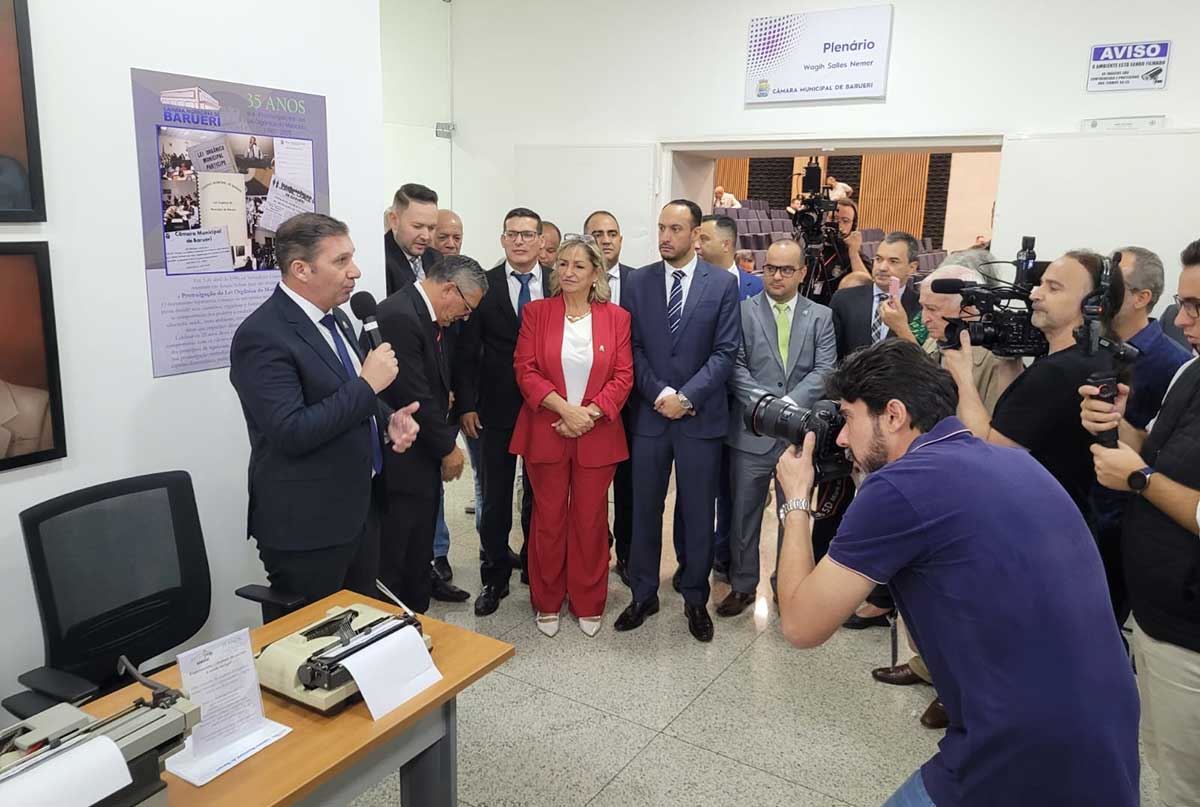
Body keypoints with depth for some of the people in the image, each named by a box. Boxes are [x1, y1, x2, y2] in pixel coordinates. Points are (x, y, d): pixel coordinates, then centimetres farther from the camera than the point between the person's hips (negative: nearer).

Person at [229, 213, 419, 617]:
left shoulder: (334, 317, 9)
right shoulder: (262, 336, -19)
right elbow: (292, 432, -27)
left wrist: (388, 418, 1)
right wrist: (368, 385, -21)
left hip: (359, 508, 8)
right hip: (306, 526, -8)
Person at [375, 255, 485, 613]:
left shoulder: (429, 315, 9)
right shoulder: (398, 316, -22)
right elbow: (414, 397, -22)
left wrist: (447, 441, 4)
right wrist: (447, 448, -11)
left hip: (423, 455, 10)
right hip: (400, 462, -10)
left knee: (419, 548, 20)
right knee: (394, 555, 3)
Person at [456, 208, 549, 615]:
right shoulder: (484, 285, -2)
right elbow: (468, 349, -2)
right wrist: (466, 404, -6)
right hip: (497, 407, 0)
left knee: (539, 491, 14)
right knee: (495, 494, 7)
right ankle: (495, 575, 20)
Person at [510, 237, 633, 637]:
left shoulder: (616, 318, 2)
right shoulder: (536, 312, 1)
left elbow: (623, 376, -1)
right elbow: (525, 369, -5)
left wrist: (591, 413, -15)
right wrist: (565, 408, -16)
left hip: (597, 435, 1)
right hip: (545, 433, 0)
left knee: (591, 520, 8)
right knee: (548, 518, 8)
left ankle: (588, 604, 25)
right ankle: (547, 603, 26)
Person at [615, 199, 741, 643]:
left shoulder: (722, 283, -1)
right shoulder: (638, 281, 4)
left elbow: (726, 351, -5)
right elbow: (632, 347, 1)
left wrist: (687, 396, -14)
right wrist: (659, 395, -11)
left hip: (701, 416, -1)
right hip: (649, 414, 2)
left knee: (698, 512, 9)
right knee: (644, 508, 10)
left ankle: (695, 598, 25)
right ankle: (643, 594, 26)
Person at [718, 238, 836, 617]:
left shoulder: (821, 317, 5)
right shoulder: (742, 312, 2)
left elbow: (824, 371, -4)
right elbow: (736, 367, -5)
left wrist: (789, 405, -19)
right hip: (752, 431, -1)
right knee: (744, 514, 9)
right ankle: (743, 585, 26)